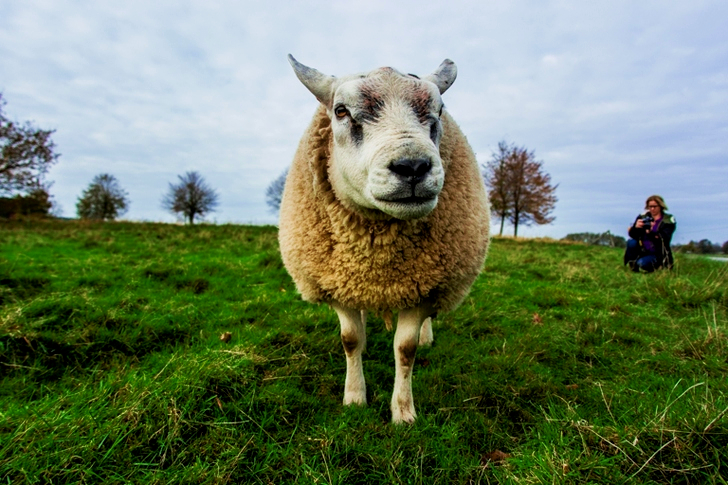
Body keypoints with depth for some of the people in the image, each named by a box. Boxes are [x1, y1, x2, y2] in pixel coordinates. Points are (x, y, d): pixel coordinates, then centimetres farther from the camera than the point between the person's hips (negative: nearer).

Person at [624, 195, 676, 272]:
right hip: (641, 250, 3)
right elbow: (632, 235, -5)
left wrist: (652, 232, -34)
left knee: (642, 264, -31)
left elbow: (665, 239, -17)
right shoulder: (643, 216, 4)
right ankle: (632, 265, -8)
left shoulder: (668, 220, -2)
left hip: (656, 253, -3)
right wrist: (636, 227, -27)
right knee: (631, 242, -28)